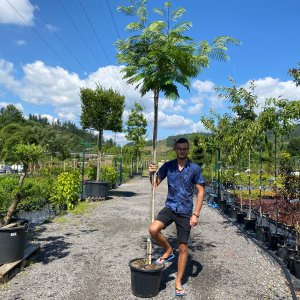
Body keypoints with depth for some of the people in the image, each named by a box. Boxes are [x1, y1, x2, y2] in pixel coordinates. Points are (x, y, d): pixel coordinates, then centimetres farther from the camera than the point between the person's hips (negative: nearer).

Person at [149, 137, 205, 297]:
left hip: (185, 212, -1)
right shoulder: (168, 166, 0)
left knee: (183, 247, 7)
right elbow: (155, 184, 0)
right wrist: (152, 173, -21)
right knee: (153, 229, -24)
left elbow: (201, 191, -4)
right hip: (169, 207, 2)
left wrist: (196, 214, -9)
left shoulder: (195, 168, -6)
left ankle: (178, 282, 26)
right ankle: (168, 251, 7)